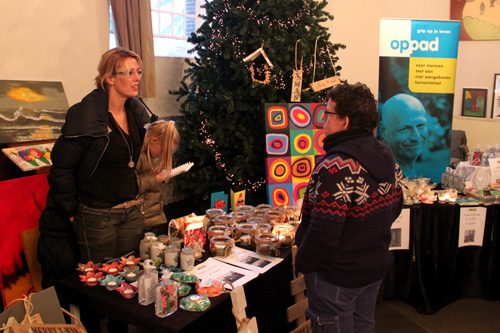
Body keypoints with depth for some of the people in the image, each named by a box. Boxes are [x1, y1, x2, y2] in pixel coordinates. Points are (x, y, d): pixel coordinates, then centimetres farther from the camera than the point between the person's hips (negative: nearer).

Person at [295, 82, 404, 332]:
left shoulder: (336, 167, -30)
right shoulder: (387, 157, -1)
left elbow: (323, 233, -29)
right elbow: (395, 208, 12)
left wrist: (303, 263, -12)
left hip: (337, 277, -8)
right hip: (376, 267, 8)